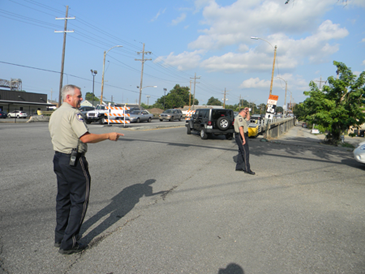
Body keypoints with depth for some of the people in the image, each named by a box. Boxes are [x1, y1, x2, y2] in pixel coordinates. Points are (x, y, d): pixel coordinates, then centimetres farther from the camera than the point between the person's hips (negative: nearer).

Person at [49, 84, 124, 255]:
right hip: (74, 161, -9)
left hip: (58, 159, 10)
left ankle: (60, 237, 29)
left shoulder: (55, 114, 13)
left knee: (63, 199, 18)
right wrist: (108, 136, -16)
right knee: (79, 201, 0)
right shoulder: (73, 113, -16)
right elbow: (85, 138, -24)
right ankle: (68, 244, 6)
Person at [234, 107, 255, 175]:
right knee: (245, 152, -12)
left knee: (241, 152, 13)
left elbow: (248, 118, 34)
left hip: (242, 137, 11)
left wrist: (248, 111, 20)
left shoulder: (240, 118, 19)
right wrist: (243, 138, -26)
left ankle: (239, 167, 17)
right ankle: (247, 169, -13)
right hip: (241, 137, -11)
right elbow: (240, 128, -24)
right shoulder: (239, 118, -15)